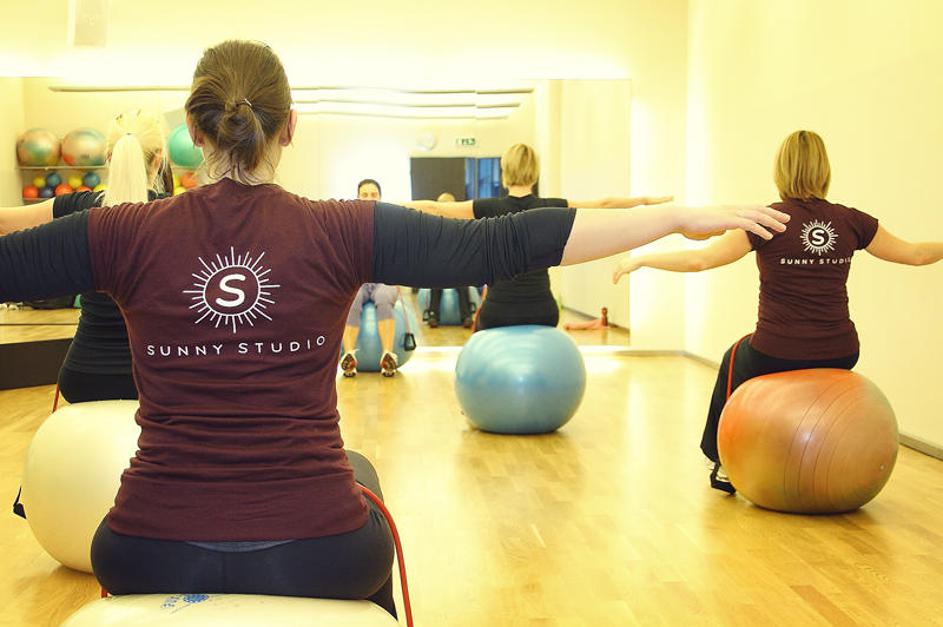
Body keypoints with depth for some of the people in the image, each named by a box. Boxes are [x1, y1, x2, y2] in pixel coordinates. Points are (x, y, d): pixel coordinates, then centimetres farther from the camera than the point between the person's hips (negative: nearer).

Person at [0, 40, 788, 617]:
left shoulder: (125, 235, -5)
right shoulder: (343, 231, -9)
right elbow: (507, 245, -11)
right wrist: (682, 216, -6)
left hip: (153, 556, 1)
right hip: (311, 552, -1)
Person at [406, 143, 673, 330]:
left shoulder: (490, 208, -6)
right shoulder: (550, 209, -3)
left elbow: (435, 208, 0)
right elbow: (603, 204, 8)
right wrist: (647, 200, 20)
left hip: (498, 313, -1)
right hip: (542, 313, 2)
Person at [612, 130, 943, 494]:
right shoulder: (851, 221, 0)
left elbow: (700, 260, -14)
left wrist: (641, 259, -3)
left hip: (776, 357, -3)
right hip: (840, 357, 3)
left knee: (736, 359, 32)